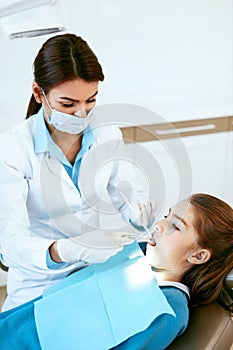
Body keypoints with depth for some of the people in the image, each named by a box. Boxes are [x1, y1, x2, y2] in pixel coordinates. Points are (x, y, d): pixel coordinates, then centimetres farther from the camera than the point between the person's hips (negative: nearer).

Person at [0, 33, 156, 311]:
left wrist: (139, 208, -15)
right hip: (39, 285, -4)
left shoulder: (107, 135, -4)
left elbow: (127, 192, 9)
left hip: (97, 271, 4)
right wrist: (66, 250, -41)